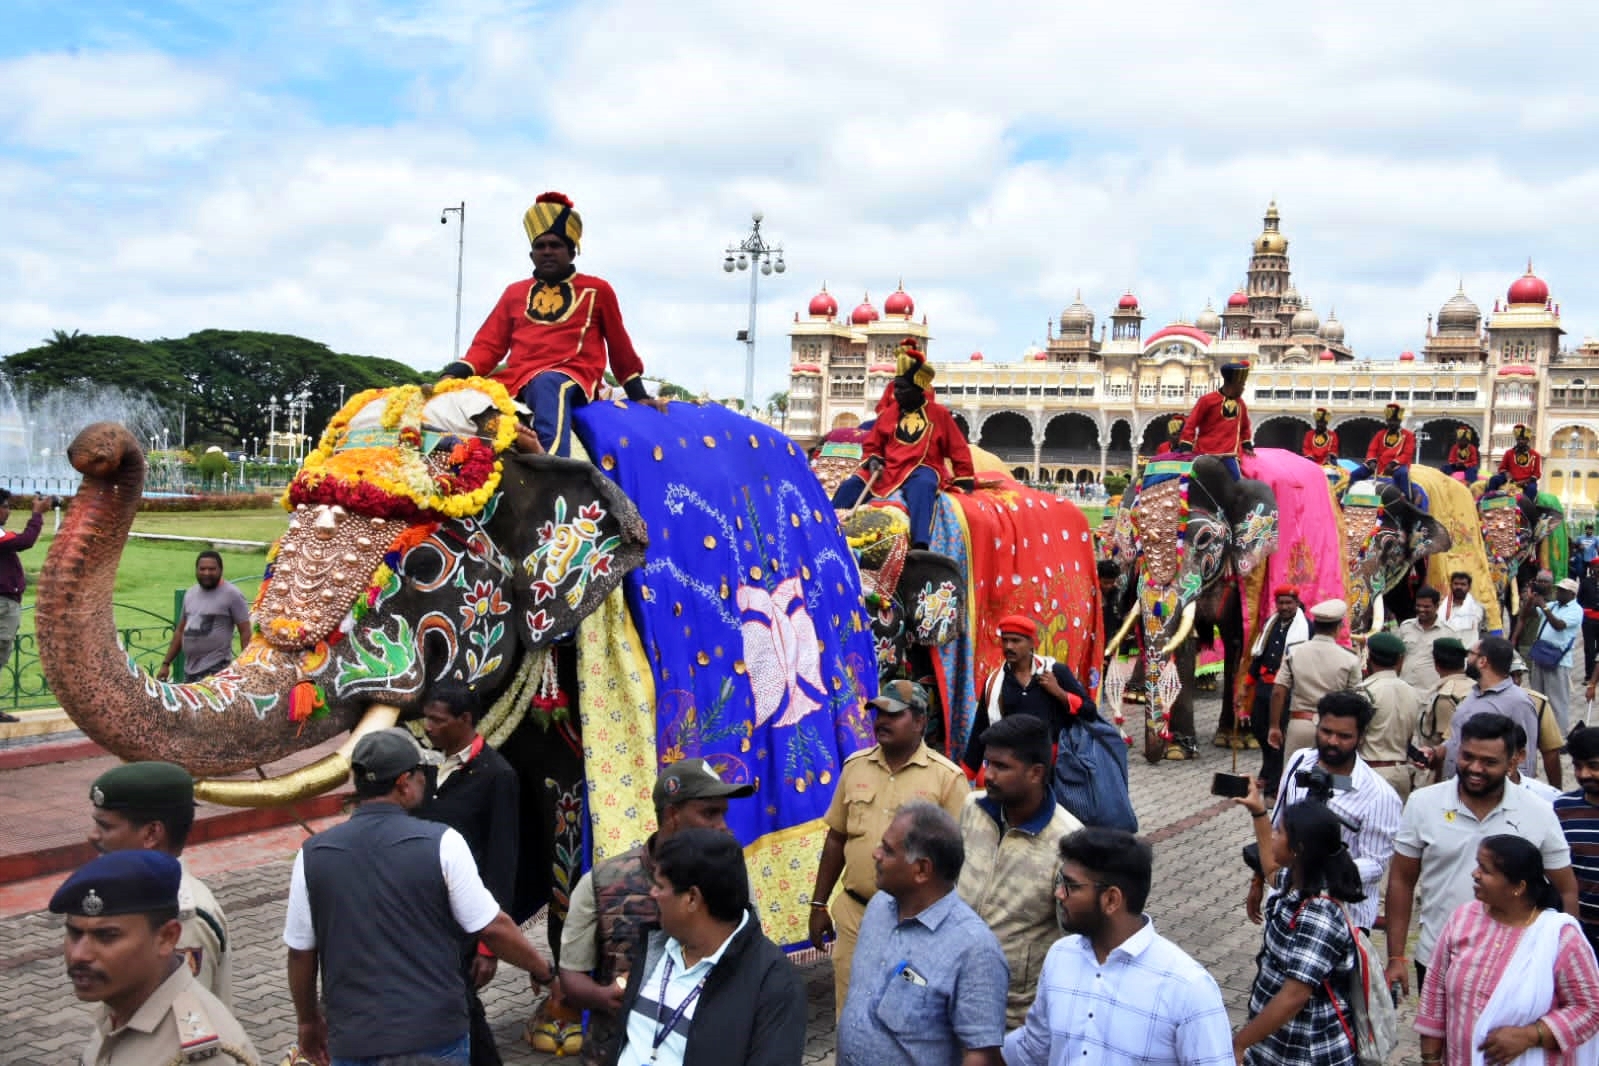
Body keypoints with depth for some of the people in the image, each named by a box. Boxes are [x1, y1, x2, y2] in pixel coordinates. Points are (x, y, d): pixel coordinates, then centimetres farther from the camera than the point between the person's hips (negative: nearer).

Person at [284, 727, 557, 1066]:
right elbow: (493, 928, -7)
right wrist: (544, 971, 9)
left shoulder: (313, 855, -3)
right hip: (437, 1037, -2)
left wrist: (308, 1022, 20)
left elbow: (301, 952, 5)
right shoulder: (441, 843, -10)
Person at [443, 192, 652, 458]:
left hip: (571, 377, -4)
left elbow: (619, 346, 20)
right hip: (516, 379, 4)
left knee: (547, 385, -43)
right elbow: (489, 344, 16)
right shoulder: (514, 292, 24)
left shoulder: (597, 290, 17)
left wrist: (638, 395, 18)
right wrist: (453, 375, -2)